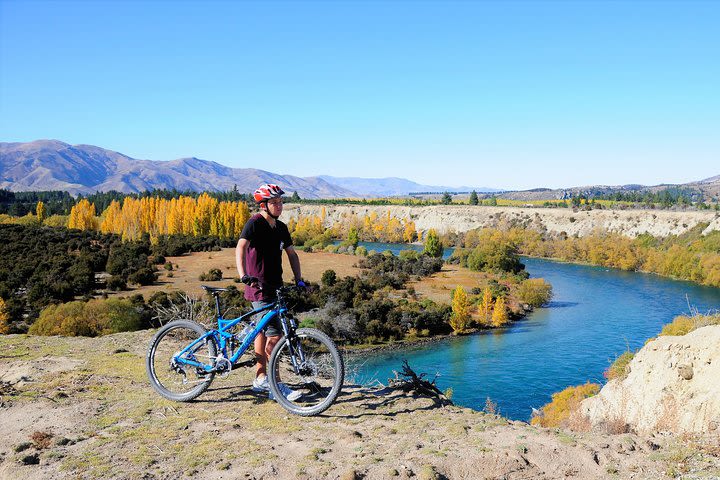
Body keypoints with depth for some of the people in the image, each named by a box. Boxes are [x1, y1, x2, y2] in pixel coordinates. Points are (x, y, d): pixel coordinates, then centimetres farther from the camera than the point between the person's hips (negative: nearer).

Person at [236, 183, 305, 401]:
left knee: (263, 332, 15)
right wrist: (243, 275, -40)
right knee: (274, 334, -10)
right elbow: (241, 247, -25)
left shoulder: (281, 227, 12)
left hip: (274, 287, 8)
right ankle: (276, 386, -3)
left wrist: (299, 280, 7)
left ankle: (260, 379, 25)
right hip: (259, 288, -8)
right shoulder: (255, 222, -12)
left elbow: (292, 254, 18)